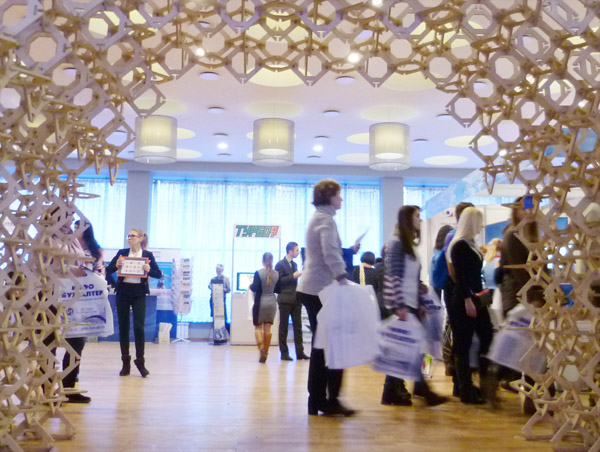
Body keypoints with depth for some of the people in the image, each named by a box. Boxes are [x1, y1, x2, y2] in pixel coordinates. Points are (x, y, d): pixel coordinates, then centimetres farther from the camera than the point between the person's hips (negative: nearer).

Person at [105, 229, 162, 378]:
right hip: (123, 291, 2)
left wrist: (149, 270, -17)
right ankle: (125, 362, 16)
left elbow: (159, 274, 2)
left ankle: (140, 361, 6)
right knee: (123, 327, 6)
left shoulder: (148, 255, 4)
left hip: (139, 293, -2)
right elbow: (108, 270, 6)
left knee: (139, 327, -6)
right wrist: (116, 265, -14)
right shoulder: (122, 253, 8)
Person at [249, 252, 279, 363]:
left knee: (258, 327, 9)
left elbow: (254, 288, -14)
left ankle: (261, 346, -14)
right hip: (272, 302, 3)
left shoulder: (258, 273, -11)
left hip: (260, 303, -3)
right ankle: (265, 353, 8)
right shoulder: (276, 274, 1)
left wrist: (250, 285, 7)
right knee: (267, 328, 7)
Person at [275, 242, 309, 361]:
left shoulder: (294, 264, 16)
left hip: (296, 299, 7)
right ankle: (284, 353, 8)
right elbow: (278, 281, -15)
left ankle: (300, 352, 8)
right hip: (285, 299, -7)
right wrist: (293, 276, -17)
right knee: (283, 327, 2)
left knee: (298, 326, 5)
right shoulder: (280, 264, -7)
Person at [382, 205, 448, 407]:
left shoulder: (410, 245, 17)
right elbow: (393, 277, -16)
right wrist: (399, 305, -21)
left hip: (412, 305, 9)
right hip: (401, 305, -9)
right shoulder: (396, 243, -9)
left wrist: (420, 304, 14)